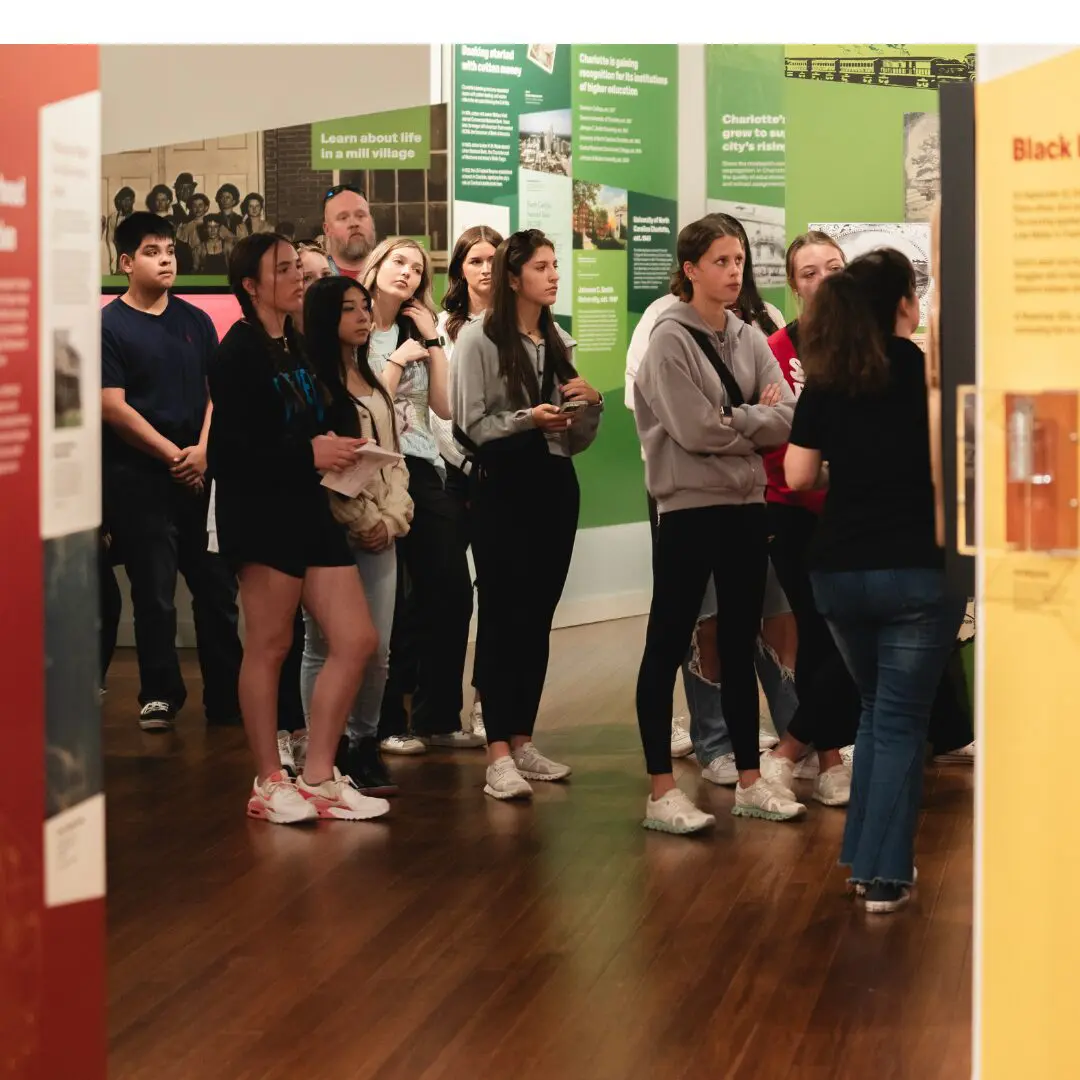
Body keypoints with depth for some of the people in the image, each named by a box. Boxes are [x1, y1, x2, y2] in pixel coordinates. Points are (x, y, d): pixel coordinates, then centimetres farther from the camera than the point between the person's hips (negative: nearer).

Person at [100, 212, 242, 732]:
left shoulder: (195, 320, 11)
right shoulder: (110, 325, -4)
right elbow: (113, 407, -9)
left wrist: (203, 449, -8)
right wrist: (173, 455, -10)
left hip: (199, 470, 4)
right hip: (139, 476, -4)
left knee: (217, 588, 4)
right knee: (154, 592, 0)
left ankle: (227, 697, 11)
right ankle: (160, 695, 12)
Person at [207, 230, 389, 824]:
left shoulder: (296, 345, 14)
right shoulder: (238, 353, -10)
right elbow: (229, 448, -18)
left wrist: (334, 447, 5)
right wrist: (307, 453, -17)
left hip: (310, 508, 8)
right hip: (260, 509, -8)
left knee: (356, 641, 5)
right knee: (269, 646, 0)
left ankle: (317, 775, 12)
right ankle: (268, 782, 11)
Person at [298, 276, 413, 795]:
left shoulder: (374, 385, 19)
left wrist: (392, 517, 1)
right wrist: (362, 521, -11)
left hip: (380, 534, 7)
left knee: (377, 649, 5)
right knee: (326, 647, -4)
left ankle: (364, 746, 17)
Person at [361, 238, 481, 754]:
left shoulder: (414, 333, 14)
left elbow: (444, 407, 5)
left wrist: (432, 342, 2)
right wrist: (399, 360, -8)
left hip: (424, 471, 6)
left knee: (451, 593, 1)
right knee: (390, 604, -1)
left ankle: (438, 718, 10)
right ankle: (386, 724, 10)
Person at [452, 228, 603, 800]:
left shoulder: (560, 343, 12)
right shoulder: (479, 339, -5)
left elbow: (578, 440, 14)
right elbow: (471, 425, -11)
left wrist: (589, 405, -6)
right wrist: (529, 418, -22)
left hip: (555, 486, 6)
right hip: (503, 487, -6)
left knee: (538, 617, 9)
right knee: (502, 616, -5)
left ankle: (522, 740, 17)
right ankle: (497, 753, -5)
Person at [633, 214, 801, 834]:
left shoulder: (750, 339, 10)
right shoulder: (670, 339, -8)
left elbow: (786, 420, 0)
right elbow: (696, 429, -17)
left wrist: (732, 421, -12)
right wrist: (756, 417, -4)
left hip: (747, 506, 6)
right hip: (689, 509, -6)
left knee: (741, 646, 12)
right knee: (668, 647, -1)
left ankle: (750, 781, 20)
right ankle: (661, 792, 2)